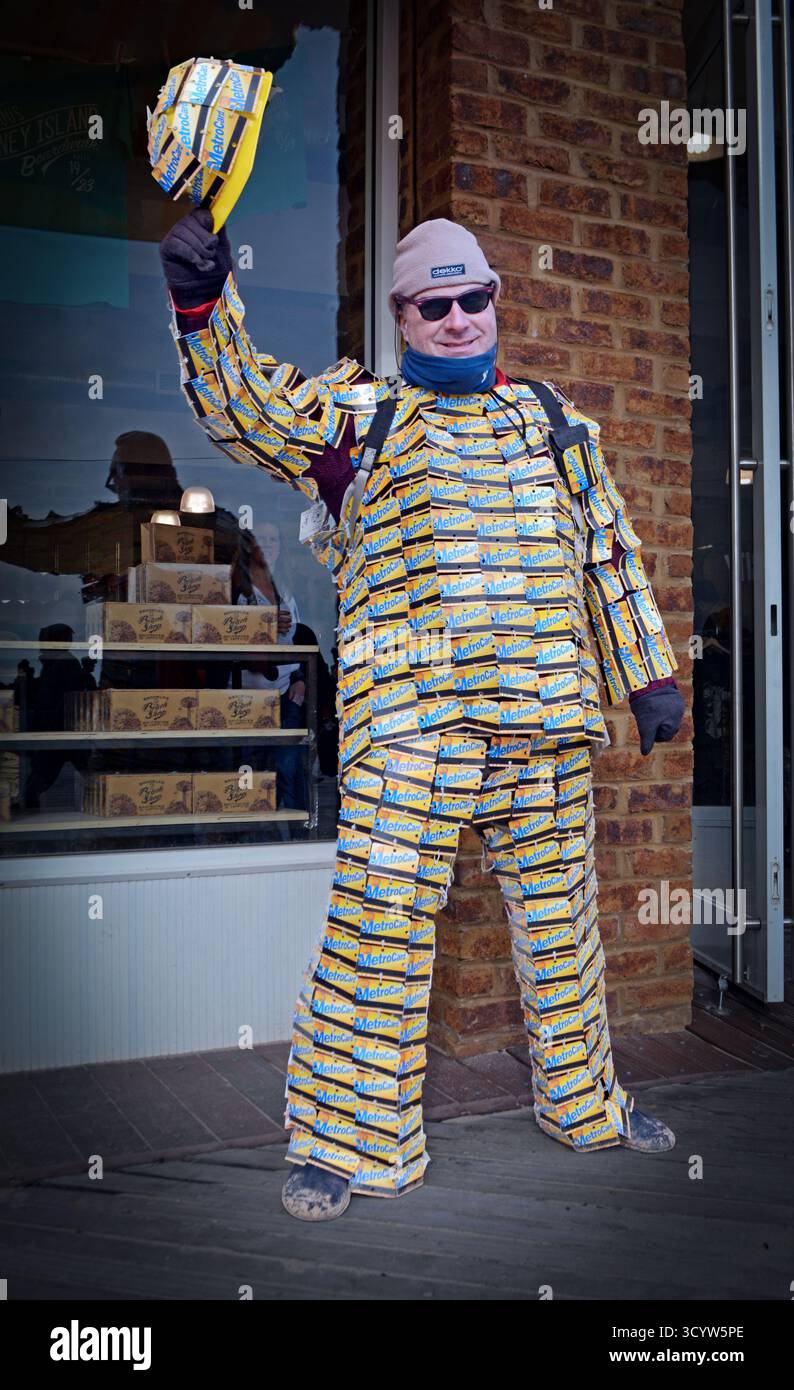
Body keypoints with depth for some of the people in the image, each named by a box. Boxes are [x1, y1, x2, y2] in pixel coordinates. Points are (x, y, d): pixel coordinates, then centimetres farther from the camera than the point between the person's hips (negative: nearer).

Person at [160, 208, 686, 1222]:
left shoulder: (552, 418, 21)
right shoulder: (357, 410, 12)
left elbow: (610, 551, 21)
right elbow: (240, 402, 0)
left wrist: (648, 675, 17)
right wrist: (202, 304, -18)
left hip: (548, 713, 4)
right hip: (409, 715, -4)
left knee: (559, 916, 15)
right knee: (380, 920, -7)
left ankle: (582, 1102, 35)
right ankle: (349, 1139, 9)